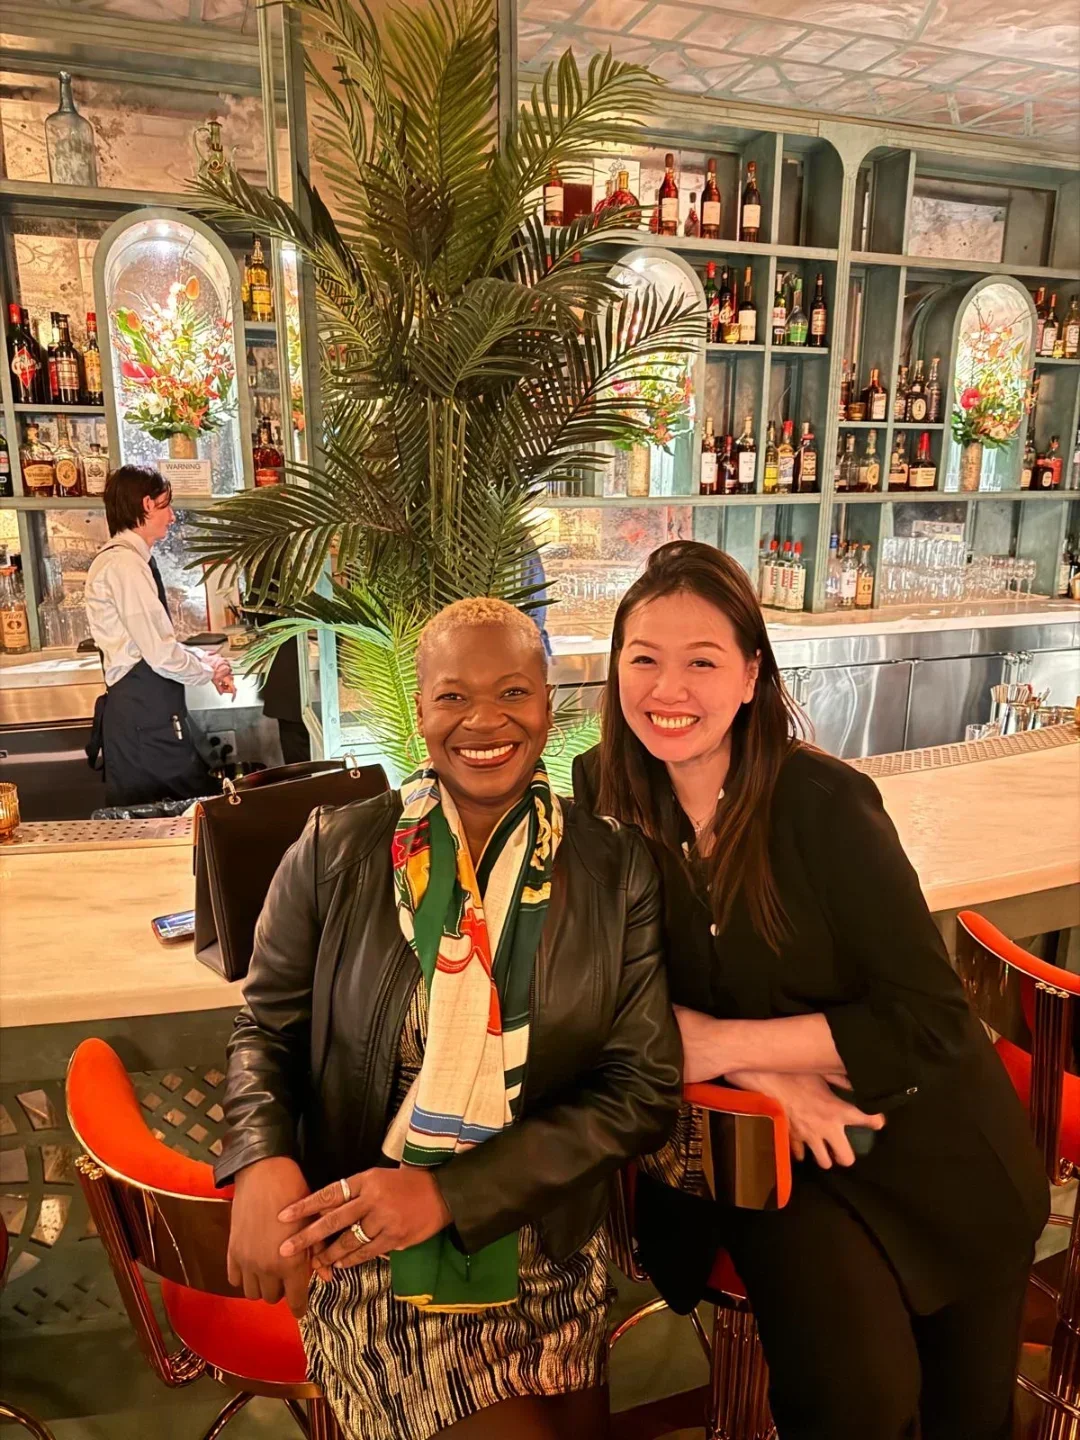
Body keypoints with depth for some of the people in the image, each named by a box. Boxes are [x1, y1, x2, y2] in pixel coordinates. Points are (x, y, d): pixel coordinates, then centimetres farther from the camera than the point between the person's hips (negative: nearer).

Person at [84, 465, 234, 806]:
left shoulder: (129, 559, 15)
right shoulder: (125, 563, -16)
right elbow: (162, 655, -21)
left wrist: (208, 663, 8)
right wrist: (210, 671, -3)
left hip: (143, 710, 10)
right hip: (145, 718, -10)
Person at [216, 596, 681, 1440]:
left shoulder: (617, 869, -7)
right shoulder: (336, 852, -7)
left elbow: (644, 1088, -8)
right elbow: (266, 1029, 4)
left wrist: (448, 1192, -17)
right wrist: (262, 1160, -18)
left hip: (550, 1246, 2)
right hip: (363, 1248, -1)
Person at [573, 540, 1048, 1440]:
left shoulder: (824, 802, -22)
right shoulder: (605, 795, -12)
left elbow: (932, 1021, -21)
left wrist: (722, 1044, -23)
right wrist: (762, 1079, -19)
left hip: (924, 1148, -1)